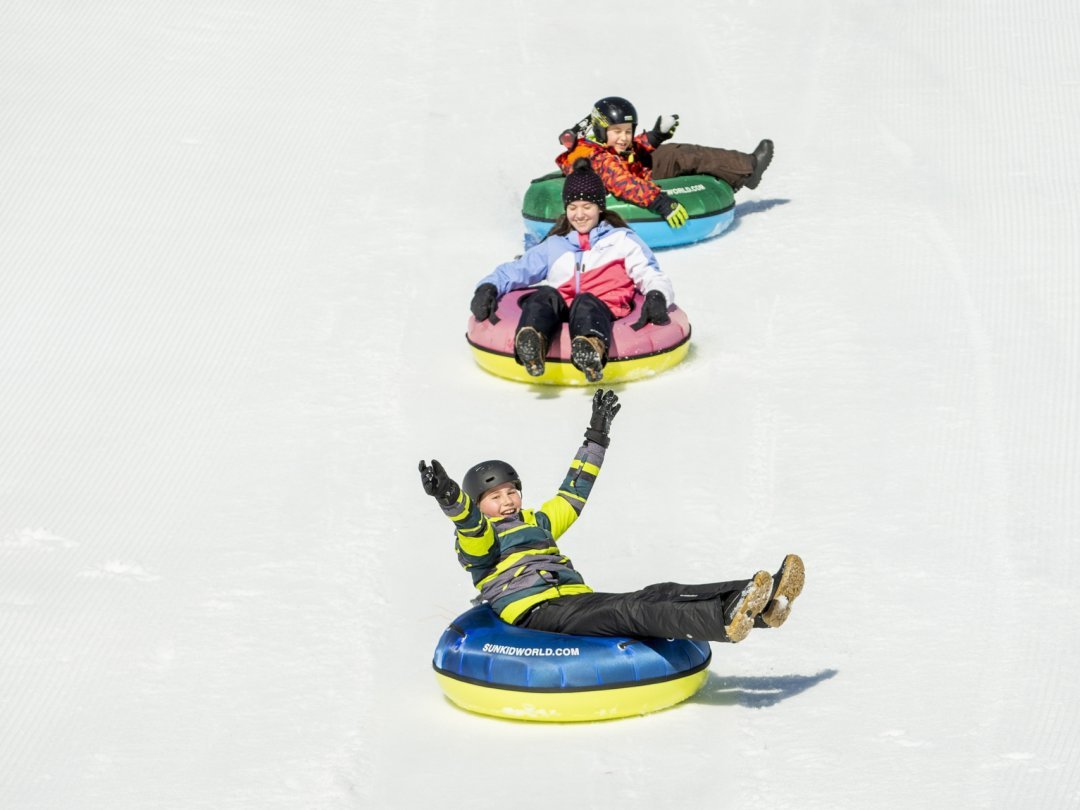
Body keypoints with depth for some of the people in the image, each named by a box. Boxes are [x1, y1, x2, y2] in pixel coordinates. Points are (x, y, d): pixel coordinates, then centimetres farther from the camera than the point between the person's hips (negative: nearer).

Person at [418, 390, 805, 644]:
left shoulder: (536, 523, 33)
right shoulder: (476, 538, 9)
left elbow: (573, 493, 42)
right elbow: (470, 523, -15)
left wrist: (596, 438, 43)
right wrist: (450, 499, -37)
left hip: (578, 597, 8)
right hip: (538, 611, -8)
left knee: (658, 595, -16)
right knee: (629, 613, -31)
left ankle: (761, 603, -35)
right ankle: (725, 619, -55)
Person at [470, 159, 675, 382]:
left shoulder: (621, 240, 26)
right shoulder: (553, 246, 33)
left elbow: (650, 275, 15)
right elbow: (516, 270, 26)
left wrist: (656, 296, -10)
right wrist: (488, 287, 4)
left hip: (603, 308, -2)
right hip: (561, 312, 2)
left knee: (586, 303, -39)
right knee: (545, 295, -34)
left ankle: (591, 349, -75)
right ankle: (531, 343, -69)